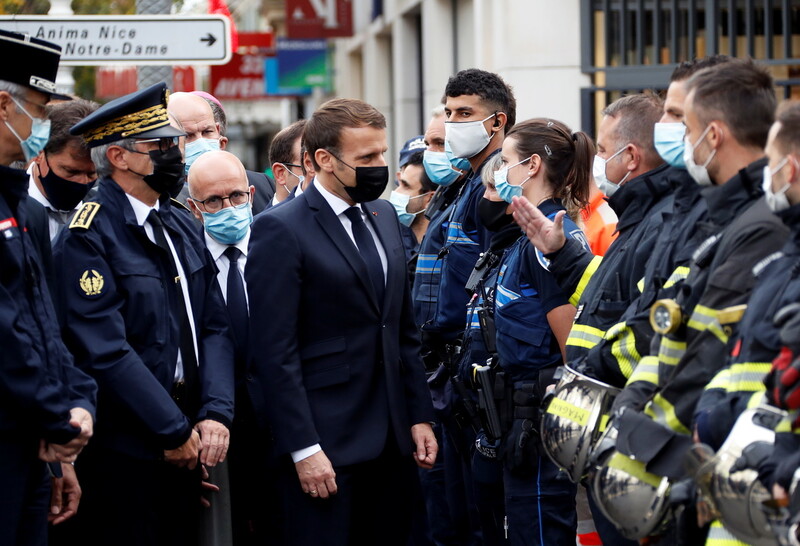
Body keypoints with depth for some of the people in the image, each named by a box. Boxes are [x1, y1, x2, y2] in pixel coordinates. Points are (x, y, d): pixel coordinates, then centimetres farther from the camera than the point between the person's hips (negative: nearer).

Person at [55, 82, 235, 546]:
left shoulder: (181, 224, 12)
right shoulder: (89, 237, -12)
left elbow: (215, 327, 9)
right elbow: (107, 350, -19)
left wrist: (216, 414, -5)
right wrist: (176, 431, -16)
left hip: (186, 450, 7)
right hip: (123, 451, -7)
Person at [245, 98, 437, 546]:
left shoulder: (384, 216, 13)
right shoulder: (280, 231, -10)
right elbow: (275, 352, -14)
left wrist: (420, 415, 12)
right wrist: (303, 449, -17)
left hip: (392, 439, 7)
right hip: (326, 443, -7)